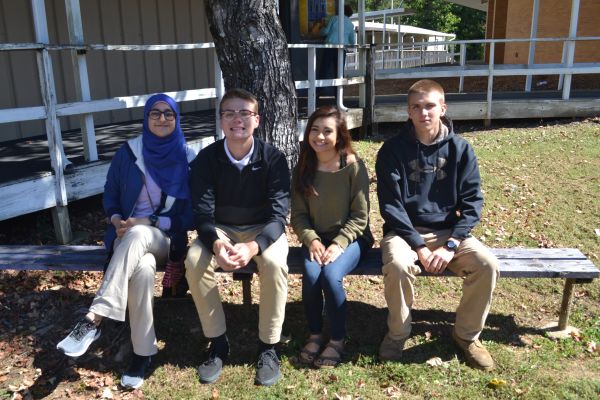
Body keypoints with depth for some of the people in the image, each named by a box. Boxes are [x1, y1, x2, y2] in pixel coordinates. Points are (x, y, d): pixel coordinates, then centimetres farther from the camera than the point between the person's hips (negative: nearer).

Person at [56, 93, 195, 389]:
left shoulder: (187, 158, 0)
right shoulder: (128, 152, 4)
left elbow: (191, 213, -3)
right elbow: (110, 193, 13)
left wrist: (148, 223, -14)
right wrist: (116, 220, -9)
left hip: (166, 237, -1)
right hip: (127, 235, 1)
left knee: (138, 236, -39)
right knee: (143, 268, -35)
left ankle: (93, 320, -36)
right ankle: (143, 352, -22)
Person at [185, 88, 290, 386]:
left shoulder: (273, 158, -16)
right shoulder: (206, 158, -12)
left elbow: (278, 215, -21)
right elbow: (202, 213, -15)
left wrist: (253, 246, -41)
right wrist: (216, 244, -38)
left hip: (262, 229, -1)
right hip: (220, 229, 2)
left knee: (274, 263, -34)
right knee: (194, 261, -28)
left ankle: (268, 347, -13)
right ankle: (217, 343, -8)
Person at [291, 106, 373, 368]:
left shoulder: (353, 166, -11)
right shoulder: (303, 168, 1)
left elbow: (360, 216, -9)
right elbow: (298, 215, 1)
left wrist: (338, 244, -21)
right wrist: (312, 240, -16)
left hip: (350, 237, -3)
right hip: (316, 238, 3)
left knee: (331, 275, -29)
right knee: (311, 275, -26)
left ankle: (338, 339, -6)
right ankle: (314, 334, -1)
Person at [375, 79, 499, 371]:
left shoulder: (460, 149, -1)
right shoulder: (392, 150, -7)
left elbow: (472, 202, -3)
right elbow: (390, 205, -11)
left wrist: (451, 246, -15)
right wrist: (419, 246, -19)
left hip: (448, 231, 2)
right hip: (404, 230, -2)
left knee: (487, 264, -22)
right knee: (397, 265, -33)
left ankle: (467, 334, 3)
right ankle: (397, 334, -5)